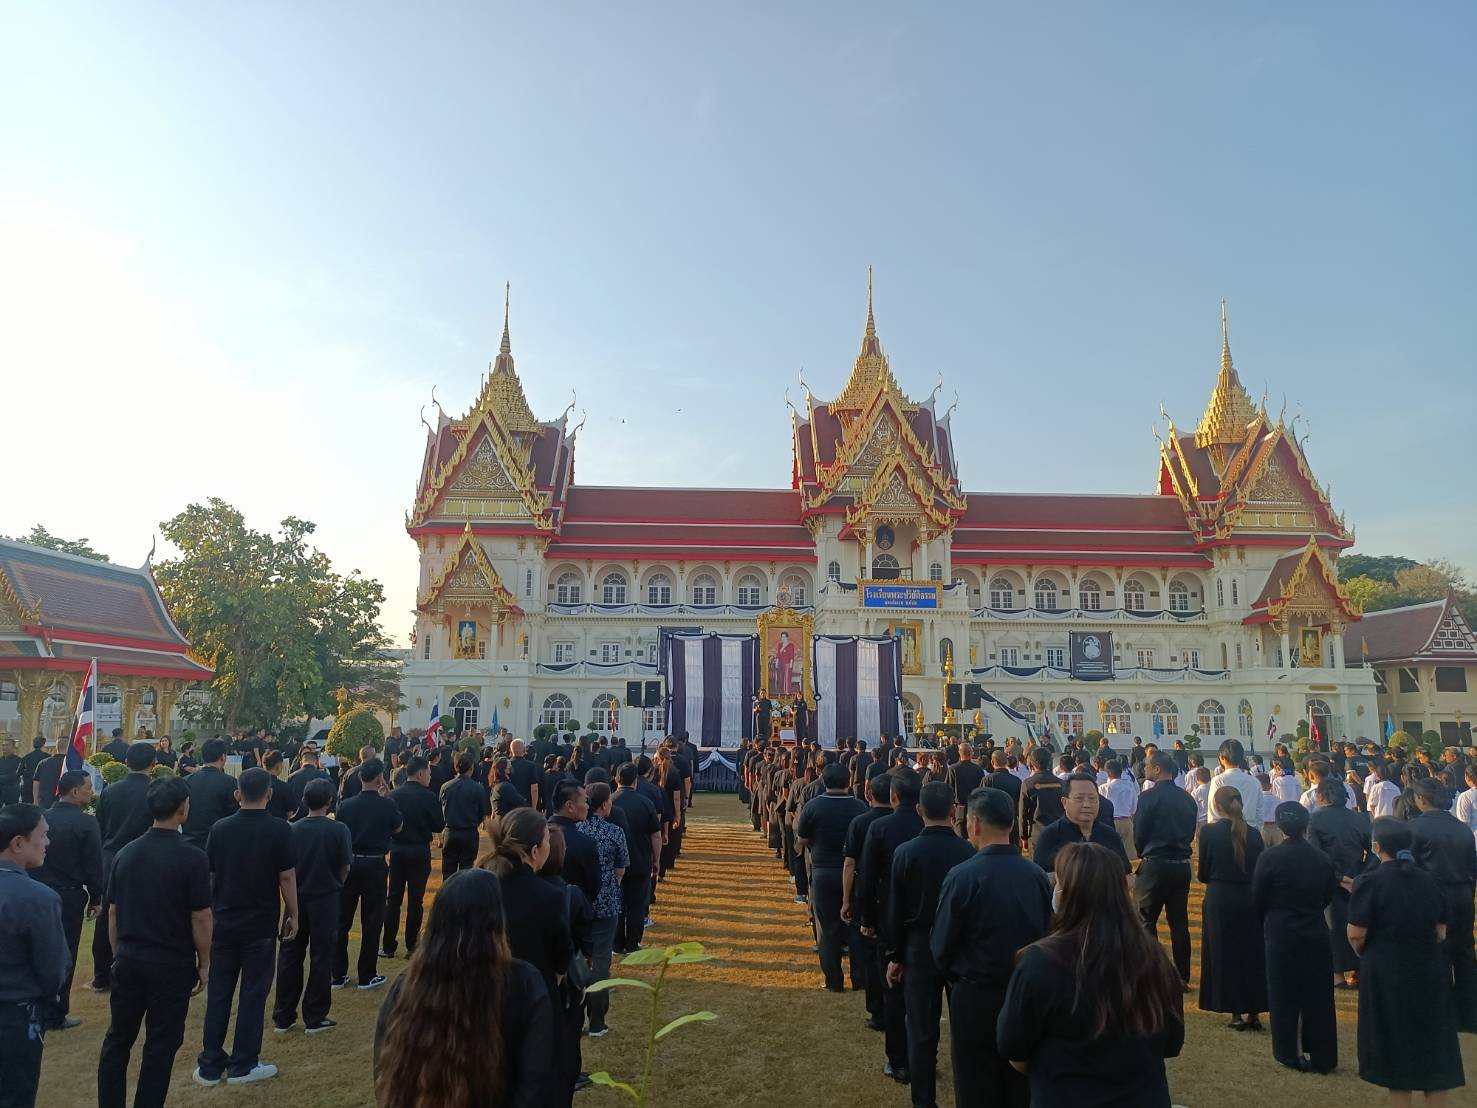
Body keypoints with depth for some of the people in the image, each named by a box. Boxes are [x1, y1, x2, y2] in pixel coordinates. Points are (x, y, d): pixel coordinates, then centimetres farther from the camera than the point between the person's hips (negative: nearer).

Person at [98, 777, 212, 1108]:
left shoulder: (126, 853, 0)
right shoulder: (192, 857, -16)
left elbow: (112, 911, 7)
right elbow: (200, 918, -13)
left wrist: (119, 954, 18)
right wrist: (204, 963, -1)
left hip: (129, 960, 5)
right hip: (172, 965, -5)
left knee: (117, 1039, 18)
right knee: (161, 1045, 8)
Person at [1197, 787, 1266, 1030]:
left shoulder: (1209, 831, -10)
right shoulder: (1253, 833, -2)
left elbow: (1203, 872, -5)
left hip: (1219, 899, -3)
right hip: (1250, 898, 3)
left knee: (1224, 955, 8)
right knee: (1253, 953, 14)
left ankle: (1236, 1014, 10)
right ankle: (1254, 1012, 19)